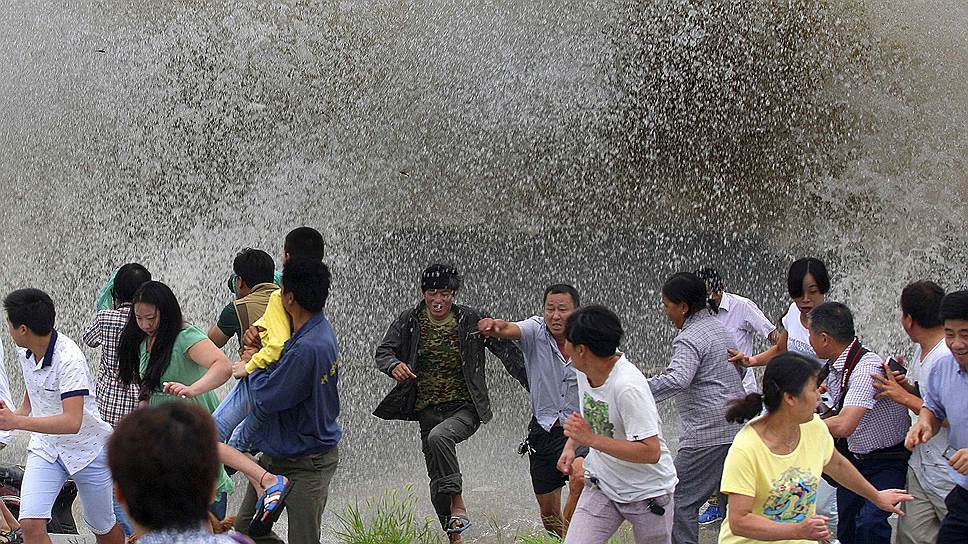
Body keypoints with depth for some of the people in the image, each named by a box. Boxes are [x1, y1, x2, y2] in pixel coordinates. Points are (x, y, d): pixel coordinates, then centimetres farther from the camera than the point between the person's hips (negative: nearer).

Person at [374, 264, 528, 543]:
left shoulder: (472, 321, -5)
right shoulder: (409, 321, 1)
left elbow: (508, 351, -2)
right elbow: (383, 351, 0)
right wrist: (394, 365, -24)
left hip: (466, 408, -4)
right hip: (429, 411, 4)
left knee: (439, 436, -36)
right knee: (438, 483, 7)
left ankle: (459, 506, -25)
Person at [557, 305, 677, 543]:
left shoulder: (628, 387, -30)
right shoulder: (585, 371, -4)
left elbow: (651, 452, -32)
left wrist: (591, 439, -33)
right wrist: (571, 445, 2)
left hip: (647, 491, -6)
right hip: (601, 485, 7)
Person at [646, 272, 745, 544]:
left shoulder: (689, 339, -15)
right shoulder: (718, 327, 16)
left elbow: (677, 380, -32)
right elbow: (740, 367, 29)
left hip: (706, 434, -10)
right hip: (735, 427, 10)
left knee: (681, 499, -5)